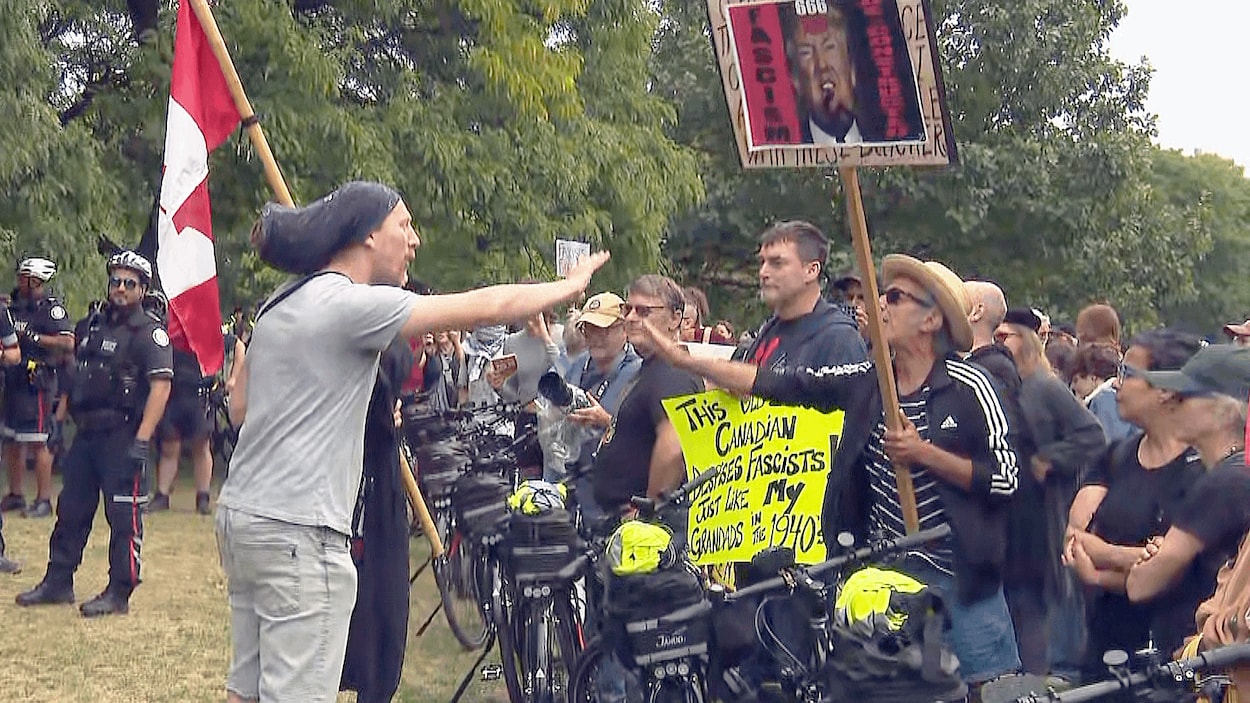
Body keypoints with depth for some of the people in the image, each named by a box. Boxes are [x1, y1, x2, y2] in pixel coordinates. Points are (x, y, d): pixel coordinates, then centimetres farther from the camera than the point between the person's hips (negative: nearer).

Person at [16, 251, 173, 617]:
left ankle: (119, 594, 2)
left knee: (123, 515, -4)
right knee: (71, 508, 13)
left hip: (122, 436, -8)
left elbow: (161, 386, -18)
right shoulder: (99, 323, 15)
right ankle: (58, 582, 23)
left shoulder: (150, 332, -9)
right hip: (86, 432, 8)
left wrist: (141, 440, -24)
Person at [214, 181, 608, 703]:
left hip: (243, 510, 10)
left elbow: (240, 405, 21)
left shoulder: (280, 306, 15)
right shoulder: (354, 304, -12)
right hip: (297, 529, -10)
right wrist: (570, 286, 2)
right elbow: (485, 308, -11)